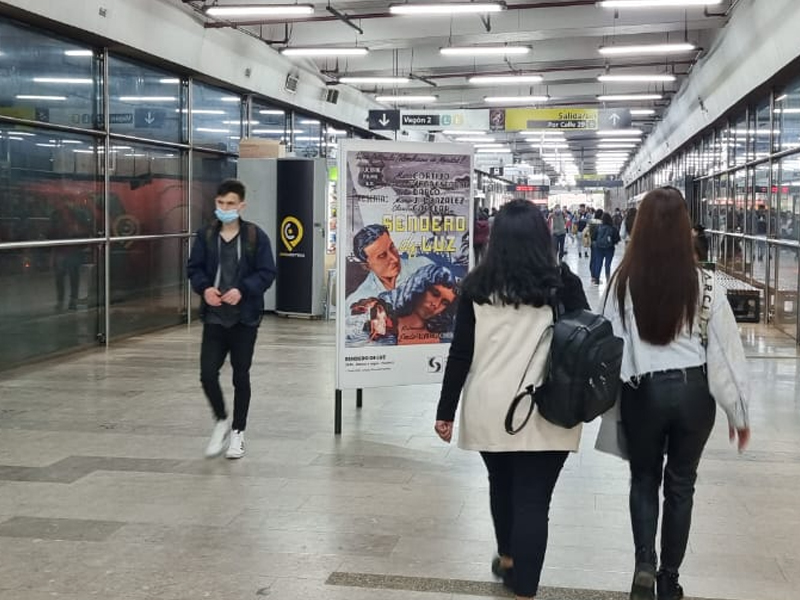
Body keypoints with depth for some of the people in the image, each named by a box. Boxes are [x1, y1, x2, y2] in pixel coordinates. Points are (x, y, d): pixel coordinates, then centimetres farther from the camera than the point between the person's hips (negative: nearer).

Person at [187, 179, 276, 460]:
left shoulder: (256, 236, -5)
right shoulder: (205, 235, 3)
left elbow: (267, 273, -6)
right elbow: (194, 268, 8)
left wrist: (242, 290, -21)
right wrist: (204, 288, -13)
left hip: (244, 318, -2)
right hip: (214, 316, 2)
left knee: (241, 376, 7)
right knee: (208, 373, -5)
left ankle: (237, 432, 23)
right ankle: (221, 421, 22)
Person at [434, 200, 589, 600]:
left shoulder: (477, 285, -1)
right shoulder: (561, 281, -4)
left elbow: (460, 353, 0)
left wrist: (446, 410, 6)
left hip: (489, 409, 3)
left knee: (501, 485, 24)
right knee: (532, 501, 2)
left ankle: (506, 558, 46)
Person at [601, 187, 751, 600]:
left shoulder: (625, 280, -9)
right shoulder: (702, 282, -8)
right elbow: (726, 348, -3)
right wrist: (739, 412, 7)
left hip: (643, 391, 0)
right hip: (693, 390, 1)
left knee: (643, 479, 20)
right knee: (680, 484, 17)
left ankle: (644, 565, 3)